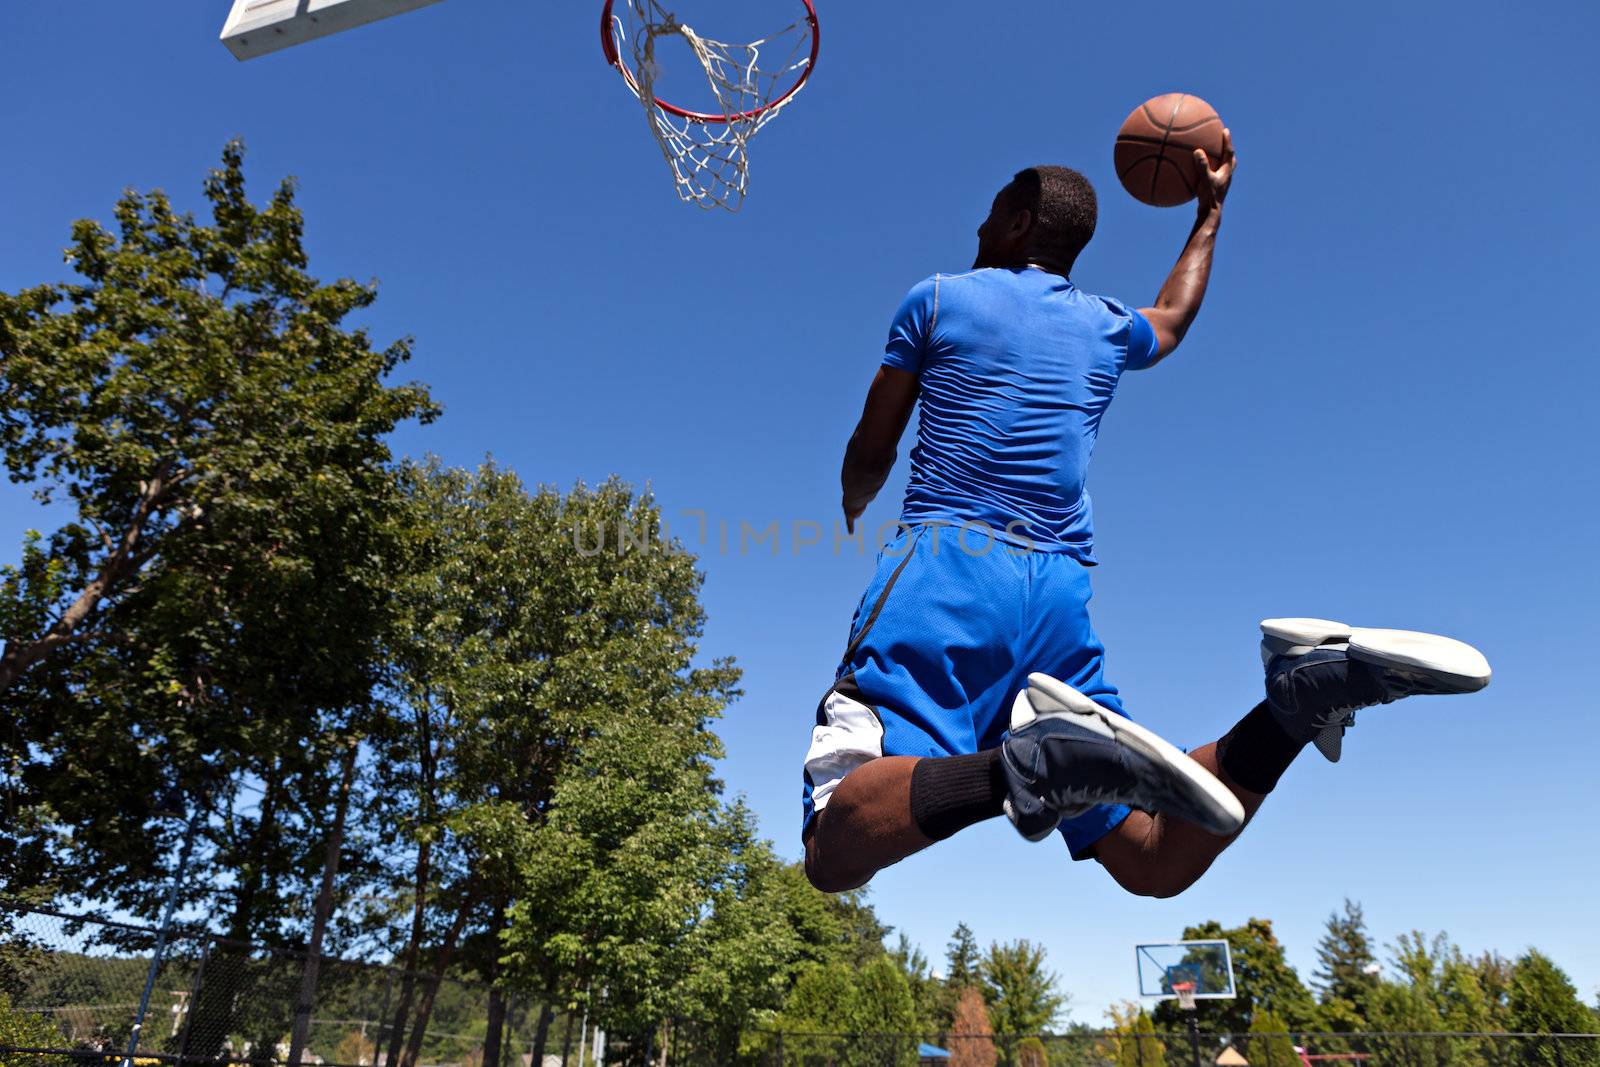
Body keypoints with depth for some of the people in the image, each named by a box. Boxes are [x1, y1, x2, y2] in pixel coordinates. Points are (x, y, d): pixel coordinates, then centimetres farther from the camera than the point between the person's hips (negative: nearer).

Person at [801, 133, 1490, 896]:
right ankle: (1301, 694, -14)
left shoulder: (936, 299, 10)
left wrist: (853, 511, 39)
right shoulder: (1109, 327, 21)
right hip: (1060, 592, 5)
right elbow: (1173, 319, 48)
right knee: (1155, 863, 9)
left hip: (945, 560, -5)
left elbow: (871, 453, 16)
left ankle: (1034, 758, -40)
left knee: (834, 852, -15)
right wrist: (1211, 210, 60)